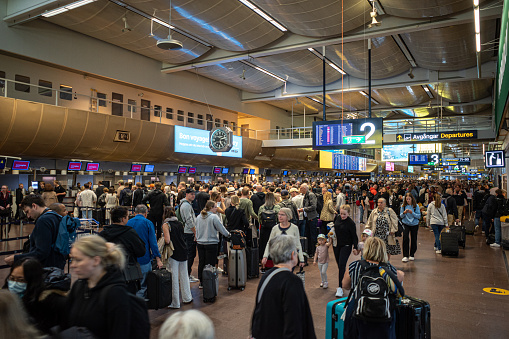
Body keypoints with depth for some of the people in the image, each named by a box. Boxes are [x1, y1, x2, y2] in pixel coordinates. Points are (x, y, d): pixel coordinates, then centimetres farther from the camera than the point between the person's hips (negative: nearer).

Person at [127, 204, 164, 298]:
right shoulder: (148, 223, -5)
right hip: (144, 259, -4)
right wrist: (158, 259, -7)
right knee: (143, 286, 4)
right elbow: (153, 242, -9)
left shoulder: (128, 222, 5)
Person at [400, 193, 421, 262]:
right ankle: (405, 256, -11)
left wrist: (412, 213, -21)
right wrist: (404, 213, -19)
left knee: (414, 239, 8)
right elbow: (401, 216, 2)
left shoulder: (416, 206, -5)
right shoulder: (403, 206, -1)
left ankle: (412, 255, 25)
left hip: (414, 224, 0)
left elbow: (419, 216, -6)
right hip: (405, 224, 0)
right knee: (405, 238, -14)